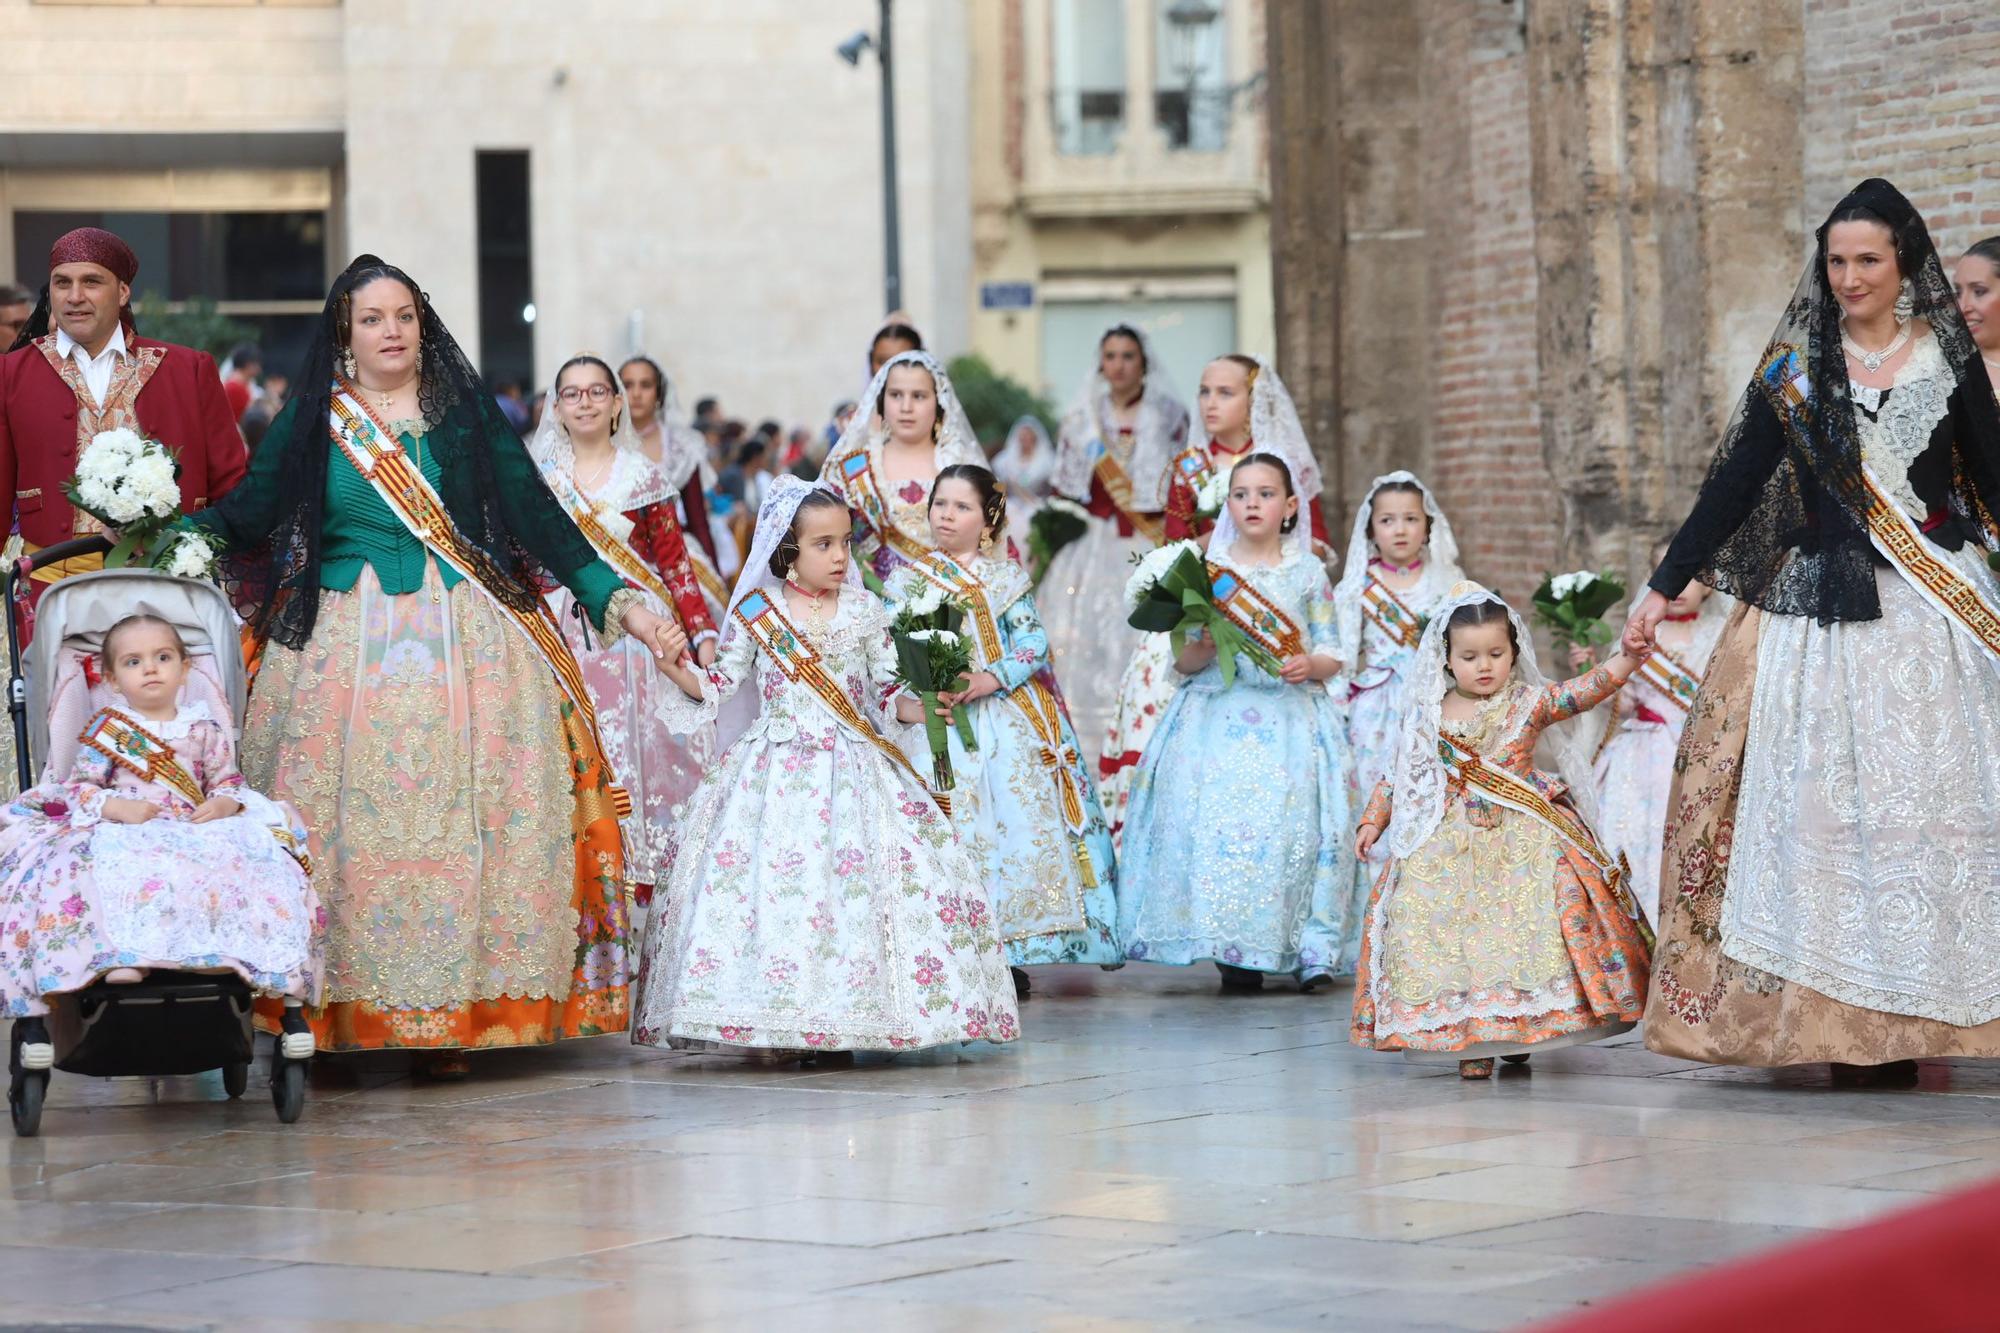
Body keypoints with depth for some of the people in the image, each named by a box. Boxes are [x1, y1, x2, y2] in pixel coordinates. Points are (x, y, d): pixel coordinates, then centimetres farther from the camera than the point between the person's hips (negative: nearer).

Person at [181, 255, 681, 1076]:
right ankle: (338, 1015, 1)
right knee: (351, 817, -3)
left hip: (465, 641, 0)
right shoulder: (312, 421, 7)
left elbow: (533, 510, 4)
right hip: (347, 651, 0)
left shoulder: (466, 411, 7)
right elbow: (249, 512, 1)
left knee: (461, 819, -4)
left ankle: (454, 1015, -1)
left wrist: (613, 598, -3)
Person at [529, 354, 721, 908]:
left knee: (641, 753, -4)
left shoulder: (644, 477, 5)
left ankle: (645, 895, 2)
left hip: (638, 634, -1)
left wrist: (703, 633, -4)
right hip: (566, 637, 1)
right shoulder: (539, 478, 8)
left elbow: (675, 565, 4)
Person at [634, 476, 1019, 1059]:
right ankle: (773, 1028, -4)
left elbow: (886, 693, 12)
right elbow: (718, 686, 9)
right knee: (768, 880, -11)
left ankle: (846, 1022, -4)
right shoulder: (756, 612, 4)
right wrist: (675, 668, -8)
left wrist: (920, 706, -6)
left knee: (854, 881, -12)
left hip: (852, 768, 1)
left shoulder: (865, 613, 7)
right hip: (777, 768, -1)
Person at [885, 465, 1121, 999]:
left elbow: (1033, 643, -1)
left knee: (1016, 823, -8)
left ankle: (1009, 955, -3)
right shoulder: (909, 580, 10)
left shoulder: (1006, 577, 10)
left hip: (1006, 719, 0)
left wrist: (989, 679, -17)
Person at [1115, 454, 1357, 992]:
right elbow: (1183, 663, 10)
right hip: (1218, 714, 0)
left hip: (1290, 714, 0)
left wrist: (1309, 665, -11)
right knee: (1213, 819, -16)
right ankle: (1231, 949, -10)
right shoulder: (1208, 571, 10)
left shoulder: (1308, 573, 9)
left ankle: (1308, 948, -13)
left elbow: (1332, 656, 10)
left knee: (1292, 820, -17)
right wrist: (1203, 648, -11)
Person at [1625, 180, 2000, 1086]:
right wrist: (1664, 589, 0)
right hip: (1819, 604, 0)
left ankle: (1912, 1018, 1)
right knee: (1824, 800, -4)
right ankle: (1844, 1023, -1)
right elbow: (1734, 482, 5)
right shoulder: (1794, 366, 6)